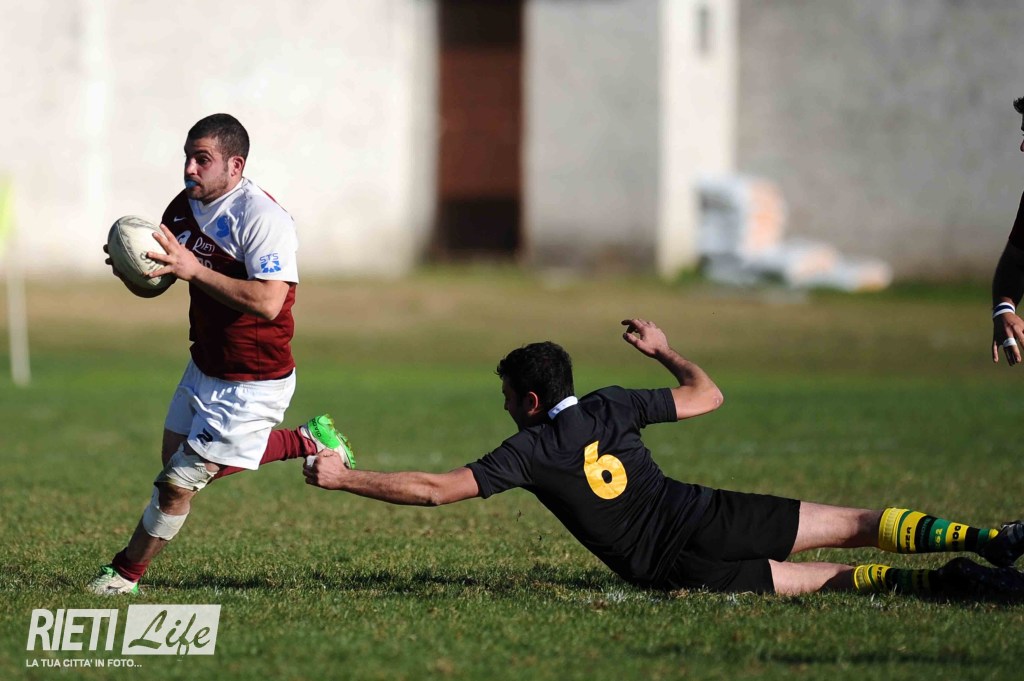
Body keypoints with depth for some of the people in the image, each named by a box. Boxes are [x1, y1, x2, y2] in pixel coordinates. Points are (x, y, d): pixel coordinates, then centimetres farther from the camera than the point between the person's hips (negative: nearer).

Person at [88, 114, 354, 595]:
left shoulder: (263, 219, -24)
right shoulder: (184, 208, 1)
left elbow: (267, 303, -34)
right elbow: (152, 287, 10)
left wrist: (193, 269, -37)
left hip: (252, 383, -9)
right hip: (204, 367, 9)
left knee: (178, 483, -5)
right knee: (176, 458, 19)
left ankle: (125, 574, 17)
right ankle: (307, 441, 28)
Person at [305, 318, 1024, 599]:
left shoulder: (529, 453, -1)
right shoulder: (611, 407, 12)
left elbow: (436, 489, -4)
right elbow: (708, 395, 23)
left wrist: (344, 477, 3)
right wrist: (665, 351, 39)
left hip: (666, 567, -4)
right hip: (703, 515, 4)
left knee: (823, 578, -4)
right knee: (853, 526, 8)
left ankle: (951, 578, -23)